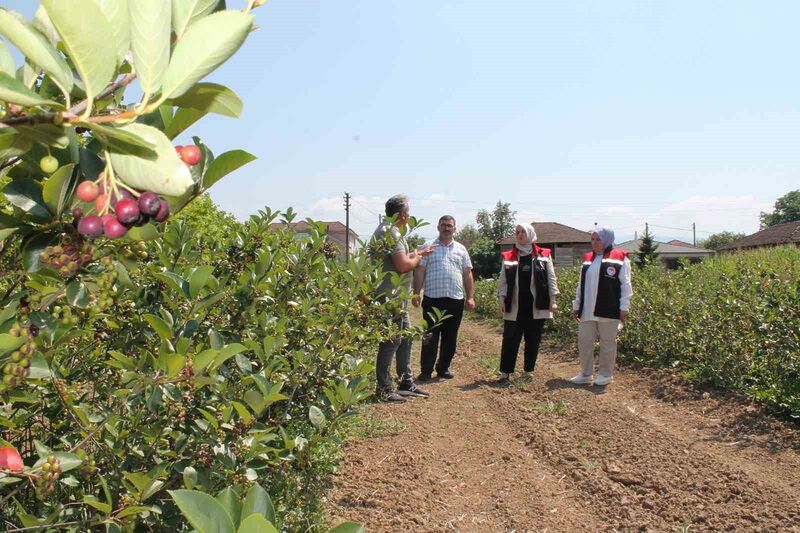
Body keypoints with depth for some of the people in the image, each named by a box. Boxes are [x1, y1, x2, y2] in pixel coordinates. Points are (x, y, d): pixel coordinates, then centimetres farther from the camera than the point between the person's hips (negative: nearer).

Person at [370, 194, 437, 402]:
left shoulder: (387, 229, 16)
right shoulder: (391, 232, -18)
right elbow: (402, 265, -24)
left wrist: (419, 253, 27)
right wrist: (417, 258, -5)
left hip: (396, 297, 11)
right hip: (390, 297, -11)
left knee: (405, 338, 18)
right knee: (391, 341, -4)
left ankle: (406, 383, 28)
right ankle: (384, 389, 5)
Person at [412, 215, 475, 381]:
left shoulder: (461, 249, 13)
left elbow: (467, 274, 12)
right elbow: (419, 271, 2)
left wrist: (470, 297, 6)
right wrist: (416, 293, -6)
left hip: (455, 300, 3)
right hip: (432, 299, -3)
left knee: (450, 337, 9)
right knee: (430, 337, 0)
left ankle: (443, 368, 22)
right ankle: (426, 370, 7)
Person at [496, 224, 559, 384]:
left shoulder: (543, 255, 4)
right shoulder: (508, 256, 6)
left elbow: (551, 278, 4)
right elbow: (503, 280, 6)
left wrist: (553, 300, -1)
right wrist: (502, 300, -2)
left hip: (536, 306, 0)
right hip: (514, 306, 0)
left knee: (533, 340, 8)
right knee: (510, 340, 0)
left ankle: (528, 372, 20)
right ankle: (505, 374, 4)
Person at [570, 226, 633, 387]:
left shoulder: (619, 258, -2)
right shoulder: (587, 259, 15)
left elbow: (625, 285, -5)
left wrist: (624, 307, -9)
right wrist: (577, 305, 17)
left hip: (608, 310, -5)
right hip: (587, 311, 6)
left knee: (607, 342, 5)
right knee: (584, 341, 8)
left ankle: (606, 374, 18)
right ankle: (586, 373, 19)